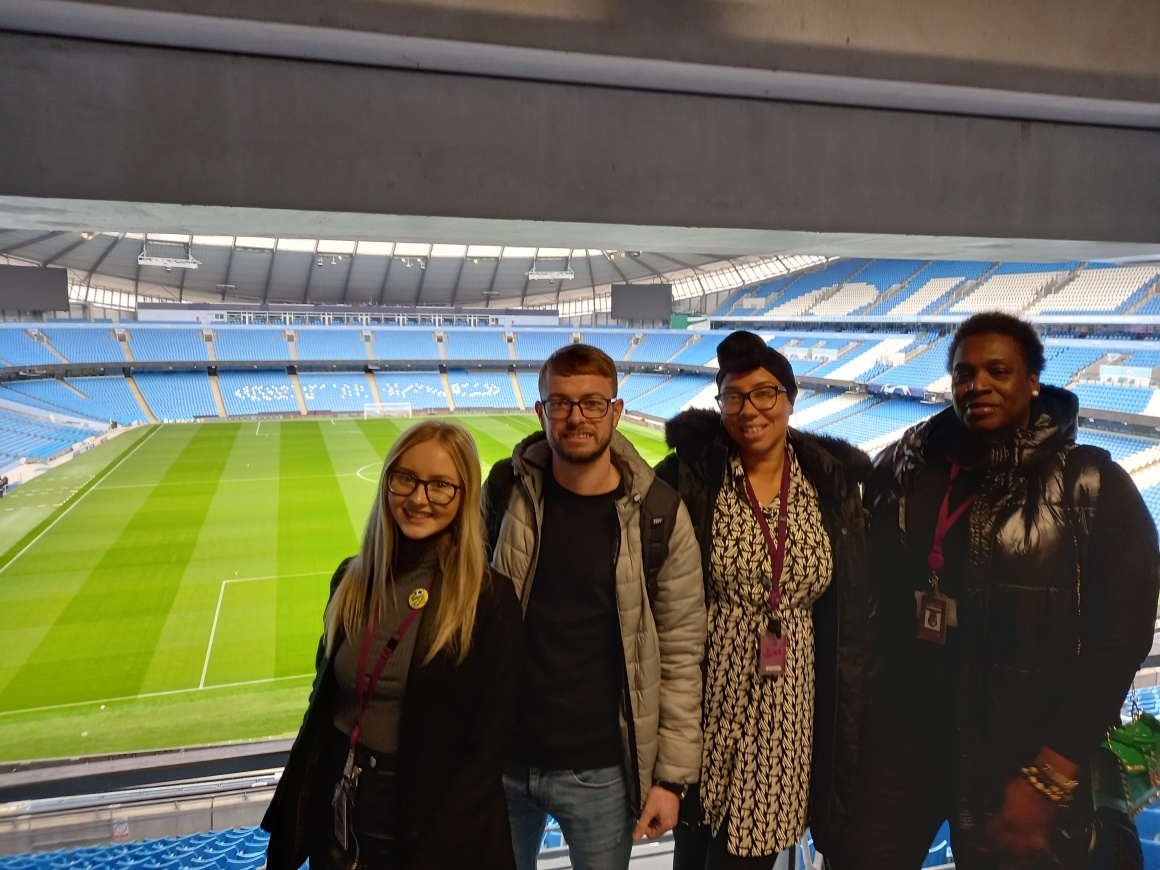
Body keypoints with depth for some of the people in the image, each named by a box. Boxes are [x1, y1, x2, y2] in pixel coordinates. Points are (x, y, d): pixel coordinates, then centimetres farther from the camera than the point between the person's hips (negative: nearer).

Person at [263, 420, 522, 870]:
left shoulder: (490, 597, -16)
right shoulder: (352, 580, -3)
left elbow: (489, 744, -14)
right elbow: (323, 704, 5)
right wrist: (293, 823, 2)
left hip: (436, 824, -4)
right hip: (336, 823, 4)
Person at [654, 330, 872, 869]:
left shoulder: (832, 484, 0)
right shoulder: (690, 476, -8)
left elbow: (851, 611, 6)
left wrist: (846, 717, 6)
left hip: (785, 710, 2)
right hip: (707, 703, -1)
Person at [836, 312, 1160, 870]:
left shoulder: (1095, 487, -6)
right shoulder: (903, 469, 3)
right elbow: (866, 591, 7)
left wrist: (1049, 777, -12)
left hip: (1021, 753, -2)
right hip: (900, 729, 3)